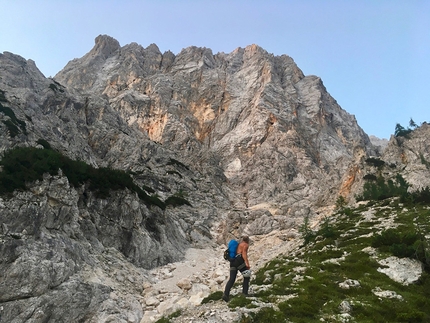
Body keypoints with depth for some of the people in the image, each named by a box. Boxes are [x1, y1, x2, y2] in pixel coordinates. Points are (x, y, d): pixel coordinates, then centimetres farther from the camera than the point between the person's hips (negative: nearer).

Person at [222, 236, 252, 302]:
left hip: (233, 261, 7)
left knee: (231, 279, 0)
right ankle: (244, 293, 3)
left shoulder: (238, 245, 29)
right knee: (247, 276, 9)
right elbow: (244, 252, -11)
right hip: (239, 260, -7)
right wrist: (246, 262, -22)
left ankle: (226, 294, -15)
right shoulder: (246, 245, 7)